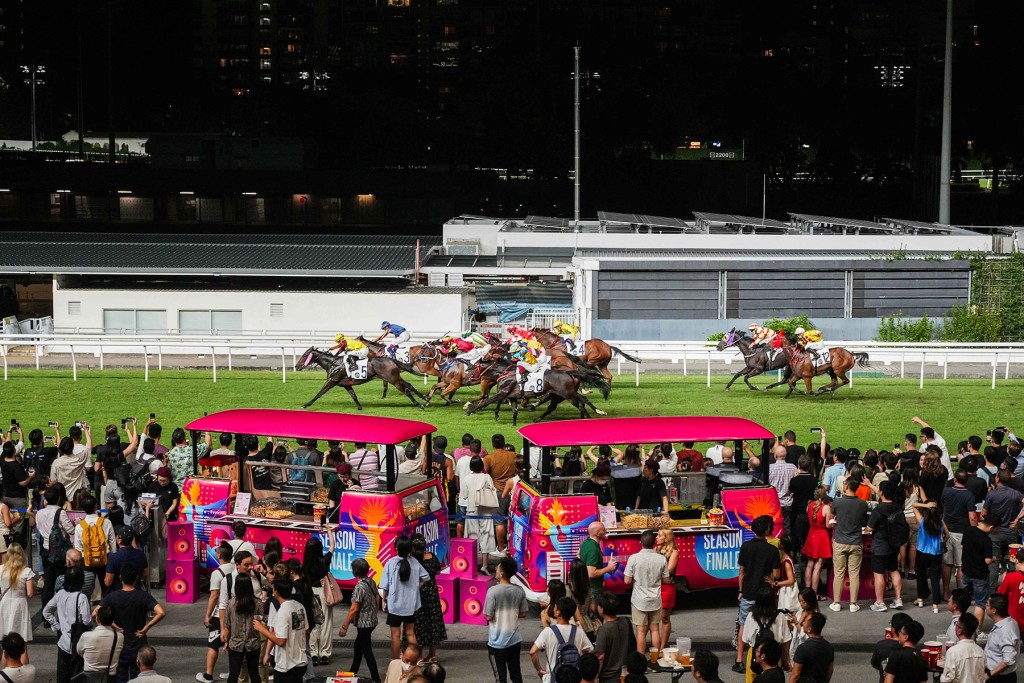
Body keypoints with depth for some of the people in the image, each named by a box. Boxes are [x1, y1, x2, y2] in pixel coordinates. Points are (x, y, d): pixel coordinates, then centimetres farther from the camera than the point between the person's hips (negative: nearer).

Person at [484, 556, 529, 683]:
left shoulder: (493, 591, -18)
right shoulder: (519, 591, -3)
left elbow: (488, 616, -15)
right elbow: (523, 613, 7)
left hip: (497, 641, -4)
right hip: (515, 639, 4)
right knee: (516, 673, 14)